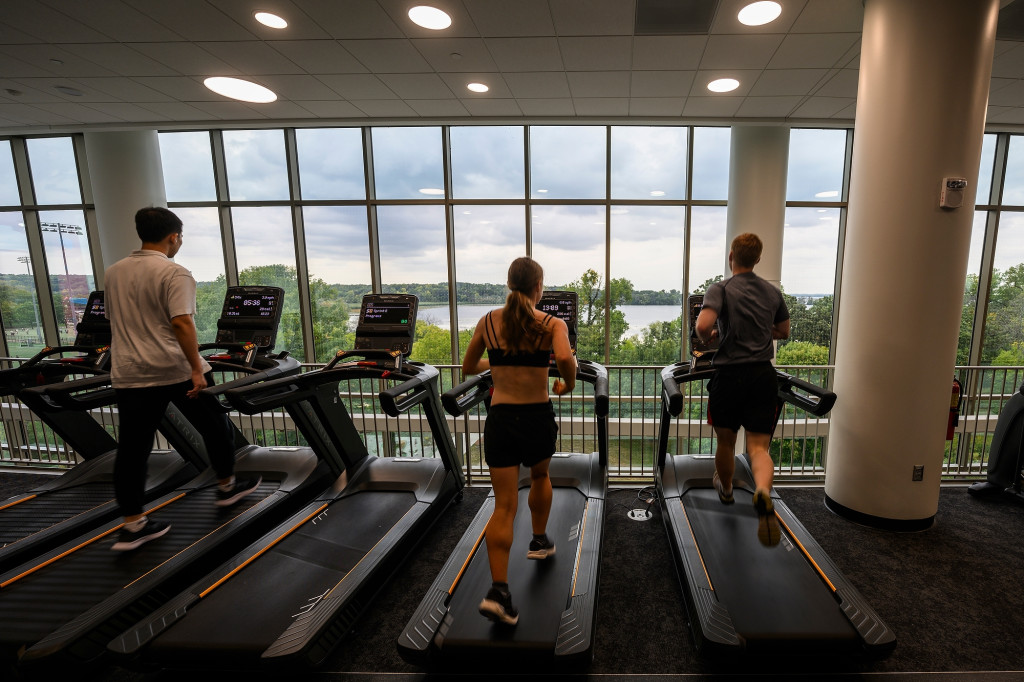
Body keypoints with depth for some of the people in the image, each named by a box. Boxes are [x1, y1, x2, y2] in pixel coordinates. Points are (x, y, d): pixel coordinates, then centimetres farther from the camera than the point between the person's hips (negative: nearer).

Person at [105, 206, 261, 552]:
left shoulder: (113, 273, 12)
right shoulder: (174, 273, -12)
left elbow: (115, 322, 20)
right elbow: (181, 322, -23)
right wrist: (197, 369, -22)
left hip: (130, 375, 6)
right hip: (177, 370, -6)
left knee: (132, 448, 8)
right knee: (215, 427, 14)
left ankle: (133, 525, 12)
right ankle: (227, 486, 29)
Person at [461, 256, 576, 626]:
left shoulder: (488, 321, 3)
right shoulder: (552, 324, -6)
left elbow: (468, 368, 13)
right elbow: (564, 358, -26)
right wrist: (568, 383, -5)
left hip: (500, 418, 1)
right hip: (538, 416, -1)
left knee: (503, 506, 5)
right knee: (540, 475, 31)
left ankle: (498, 591, -2)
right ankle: (539, 541, 44)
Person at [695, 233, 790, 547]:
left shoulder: (720, 289, -8)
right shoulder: (773, 292, 9)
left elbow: (703, 325, -25)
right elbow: (783, 331, 21)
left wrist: (708, 339, -4)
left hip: (729, 373, -3)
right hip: (763, 374, 3)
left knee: (726, 441, 19)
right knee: (759, 447, 1)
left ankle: (725, 488, 41)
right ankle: (763, 492, -28)